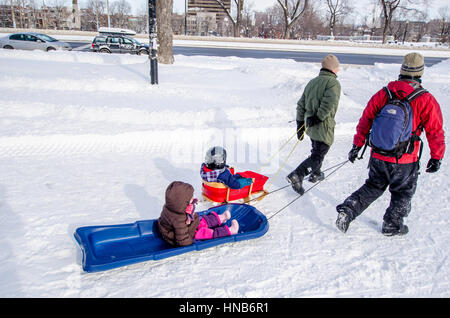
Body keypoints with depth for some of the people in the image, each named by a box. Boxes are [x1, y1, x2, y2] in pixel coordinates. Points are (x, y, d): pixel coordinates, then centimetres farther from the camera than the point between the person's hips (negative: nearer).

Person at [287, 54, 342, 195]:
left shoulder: (312, 82, 12)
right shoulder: (333, 83, -10)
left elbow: (301, 104, 12)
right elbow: (329, 103, -27)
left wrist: (300, 124, 14)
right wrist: (318, 118, -19)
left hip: (309, 125, 8)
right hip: (323, 127, -8)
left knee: (317, 150, 27)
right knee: (318, 156, -4)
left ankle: (315, 174, 41)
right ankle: (296, 176, -18)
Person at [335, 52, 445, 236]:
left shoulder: (382, 94, -5)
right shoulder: (426, 101, -12)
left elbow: (365, 121, 0)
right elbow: (435, 132, -6)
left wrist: (357, 146, 10)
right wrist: (436, 158, 6)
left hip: (378, 157, 3)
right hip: (405, 162, -3)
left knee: (373, 187, 22)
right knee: (402, 193, 20)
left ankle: (347, 210, 10)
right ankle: (392, 226, 33)